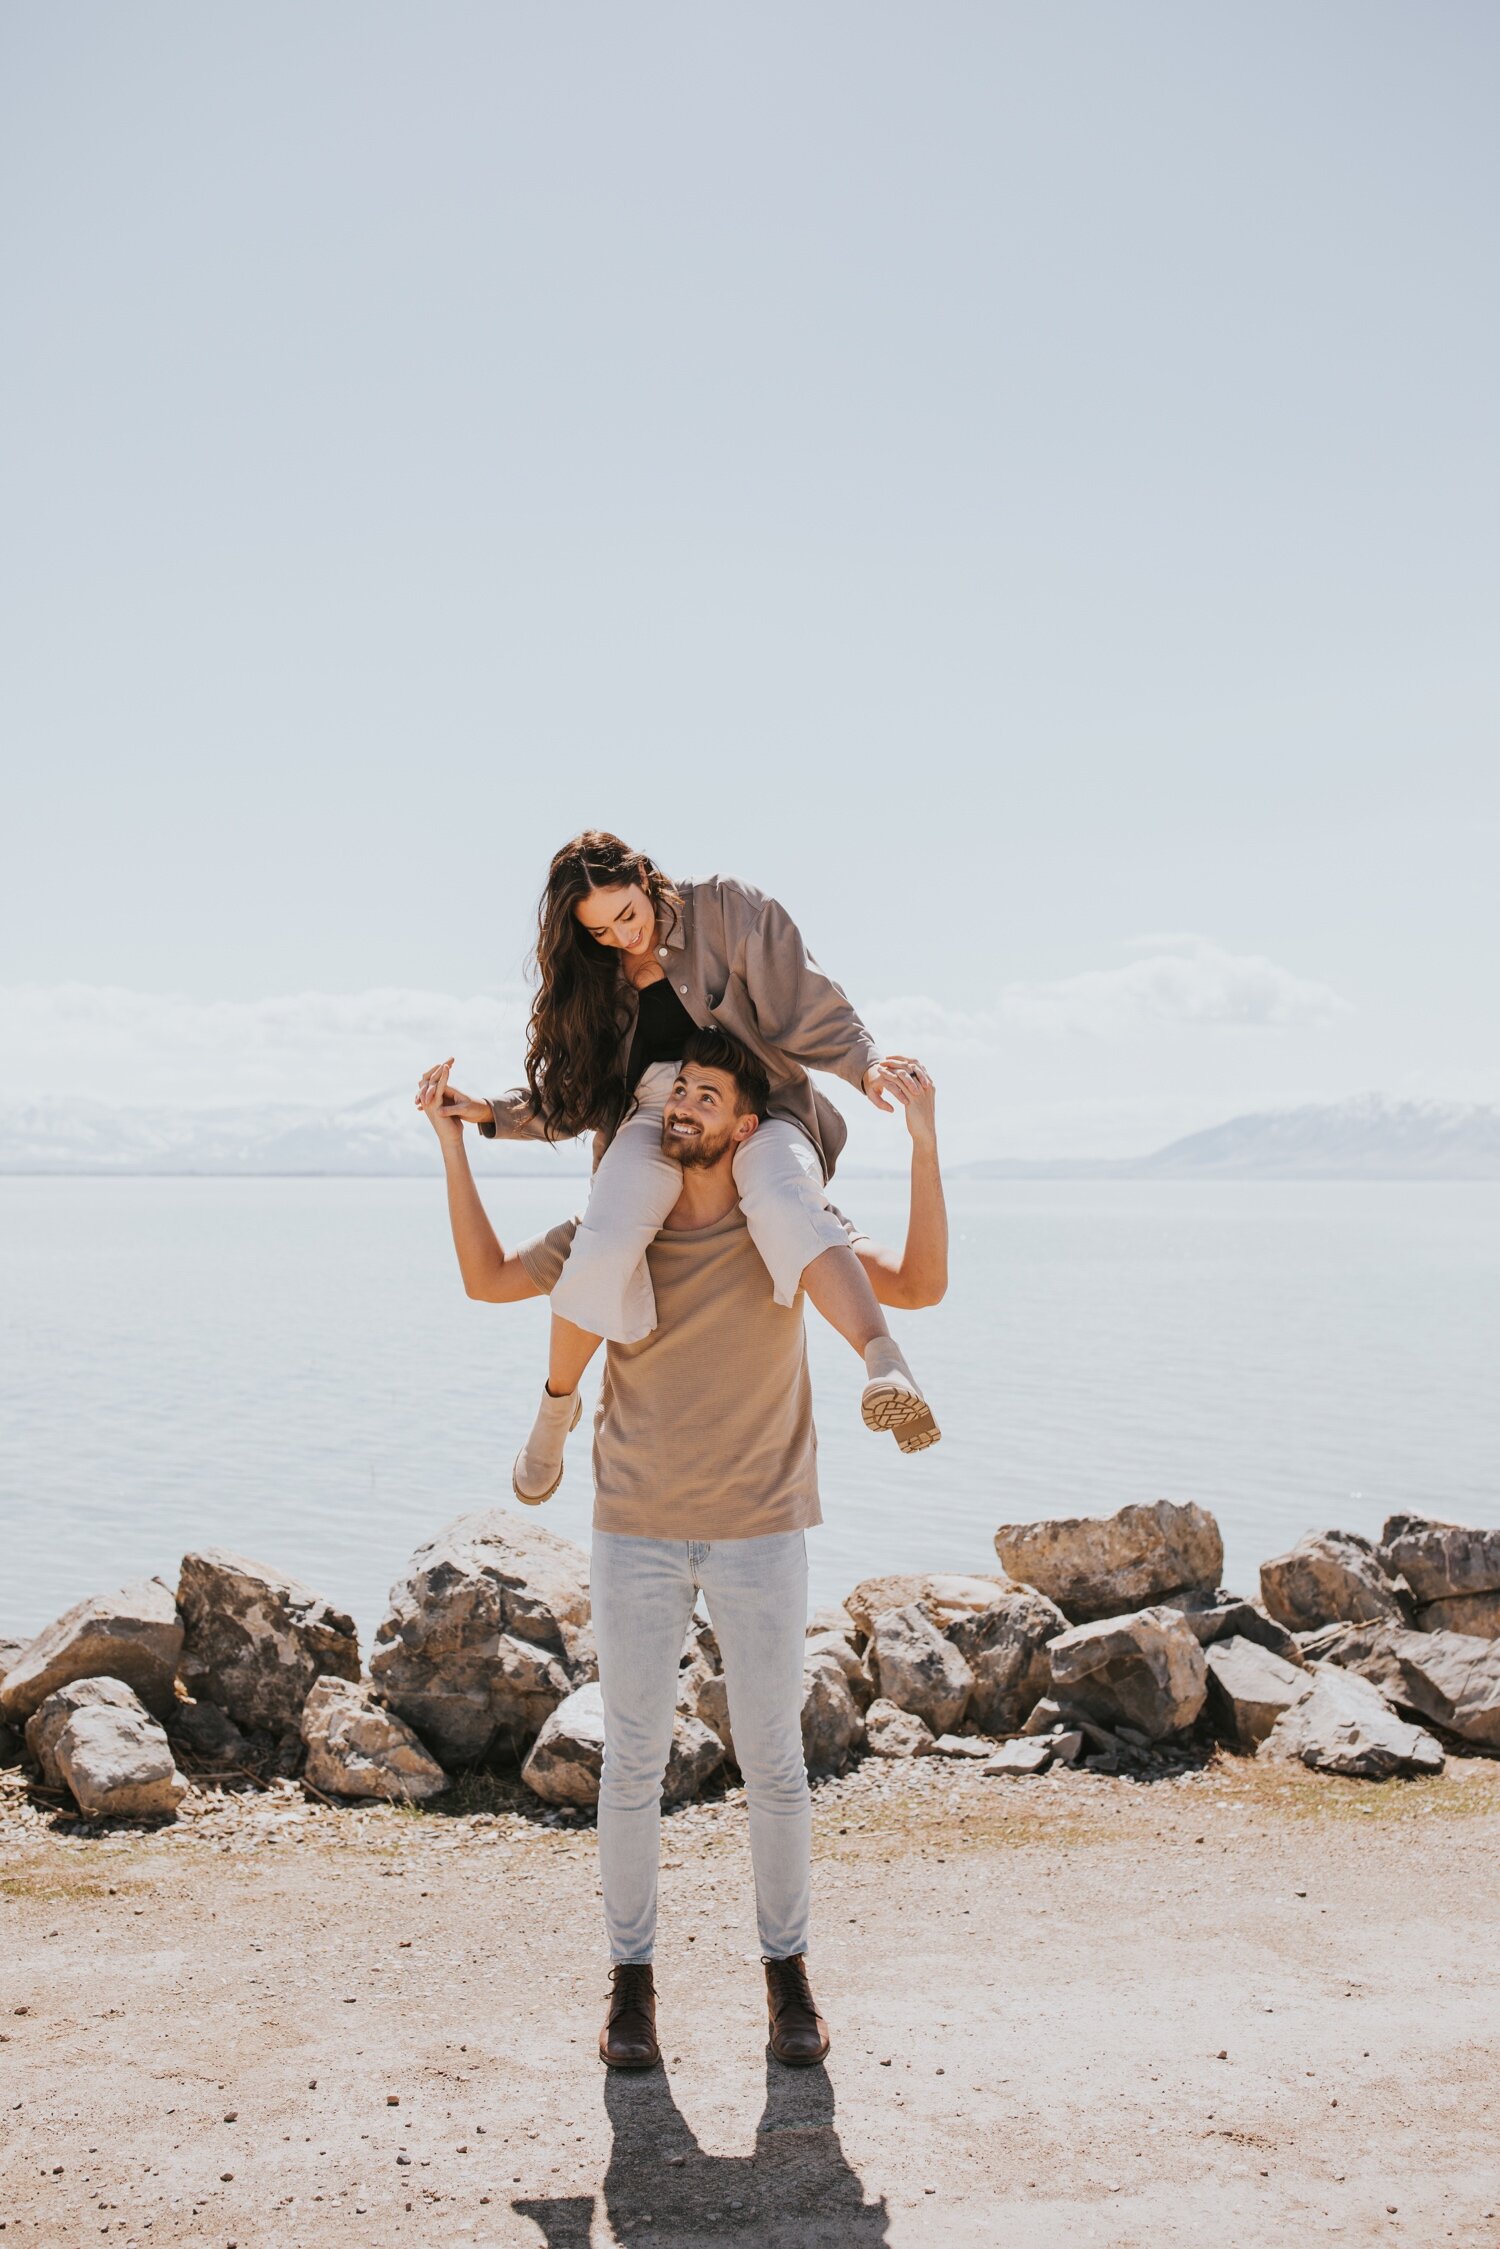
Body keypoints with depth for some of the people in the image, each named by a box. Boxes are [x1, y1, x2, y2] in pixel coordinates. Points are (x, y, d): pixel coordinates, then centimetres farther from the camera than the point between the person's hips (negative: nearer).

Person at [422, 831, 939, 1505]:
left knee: (782, 1203, -39)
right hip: (653, 1120, 3)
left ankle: (887, 1370, -56)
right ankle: (556, 1406, -4)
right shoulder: (590, 974, 13)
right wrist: (488, 1113, 5)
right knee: (604, 1246, -29)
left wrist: (865, 1064, -21)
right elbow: (572, 1099, 18)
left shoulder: (725, 910, 0)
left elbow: (809, 1010, -4)